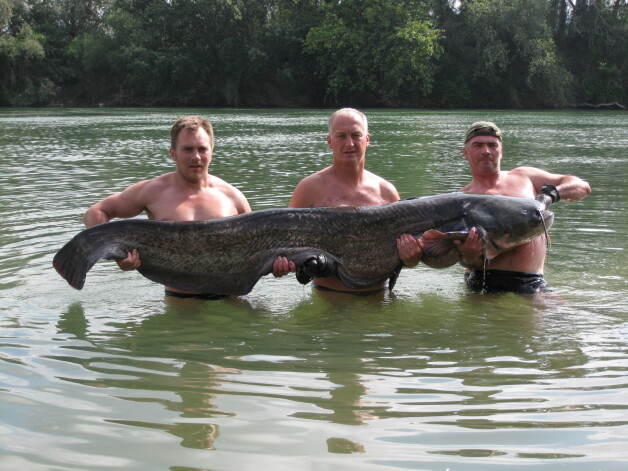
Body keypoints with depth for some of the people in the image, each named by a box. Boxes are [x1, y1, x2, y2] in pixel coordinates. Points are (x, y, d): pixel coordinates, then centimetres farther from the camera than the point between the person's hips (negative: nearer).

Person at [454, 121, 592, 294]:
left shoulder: (524, 176, 17)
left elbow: (582, 186, 18)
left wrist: (550, 194, -2)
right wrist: (469, 257, -25)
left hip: (533, 283, 4)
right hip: (487, 282, -3)